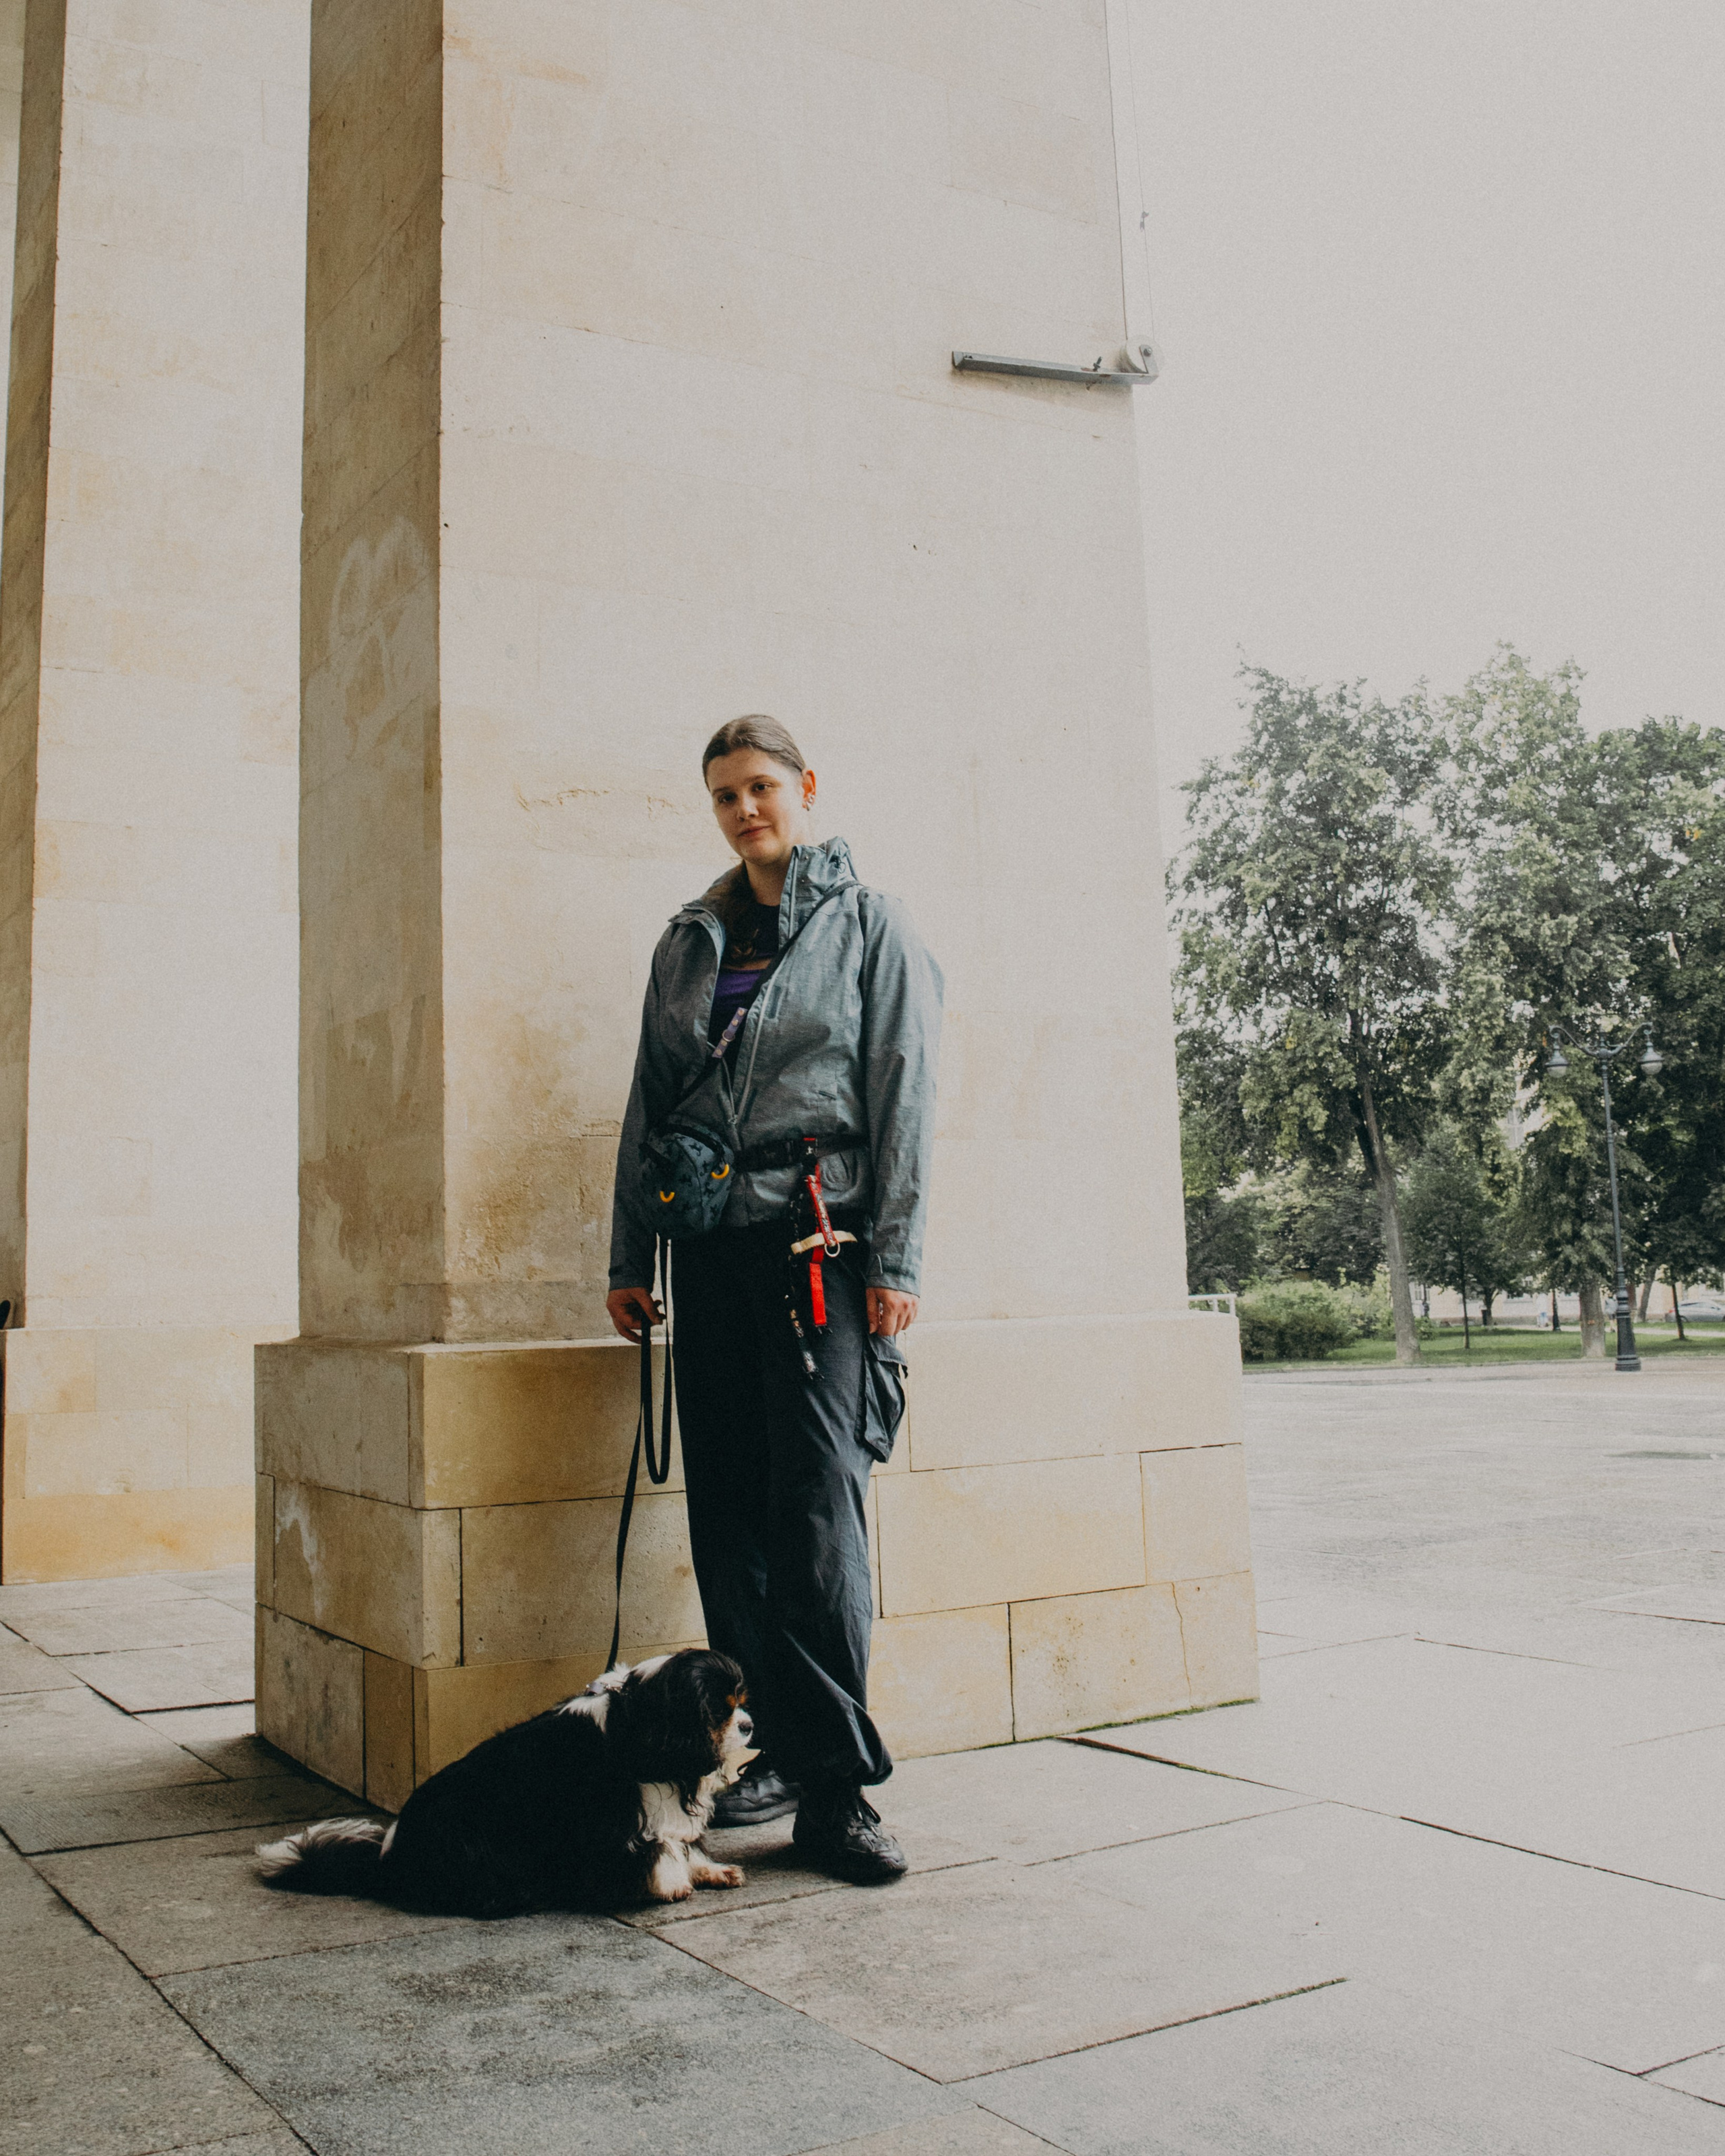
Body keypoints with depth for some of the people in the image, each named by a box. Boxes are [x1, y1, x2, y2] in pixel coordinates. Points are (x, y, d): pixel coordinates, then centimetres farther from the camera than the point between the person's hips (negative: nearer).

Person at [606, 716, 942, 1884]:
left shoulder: (868, 923, 5)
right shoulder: (690, 939, 18)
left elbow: (905, 1095, -1)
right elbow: (649, 1102, 19)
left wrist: (896, 1259, -9)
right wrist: (631, 1256, 13)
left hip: (820, 1237, -5)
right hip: (712, 1244, 5)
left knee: (816, 1502, -13)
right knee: (726, 1508, 5)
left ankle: (836, 1783, -9)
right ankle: (770, 1748, 16)